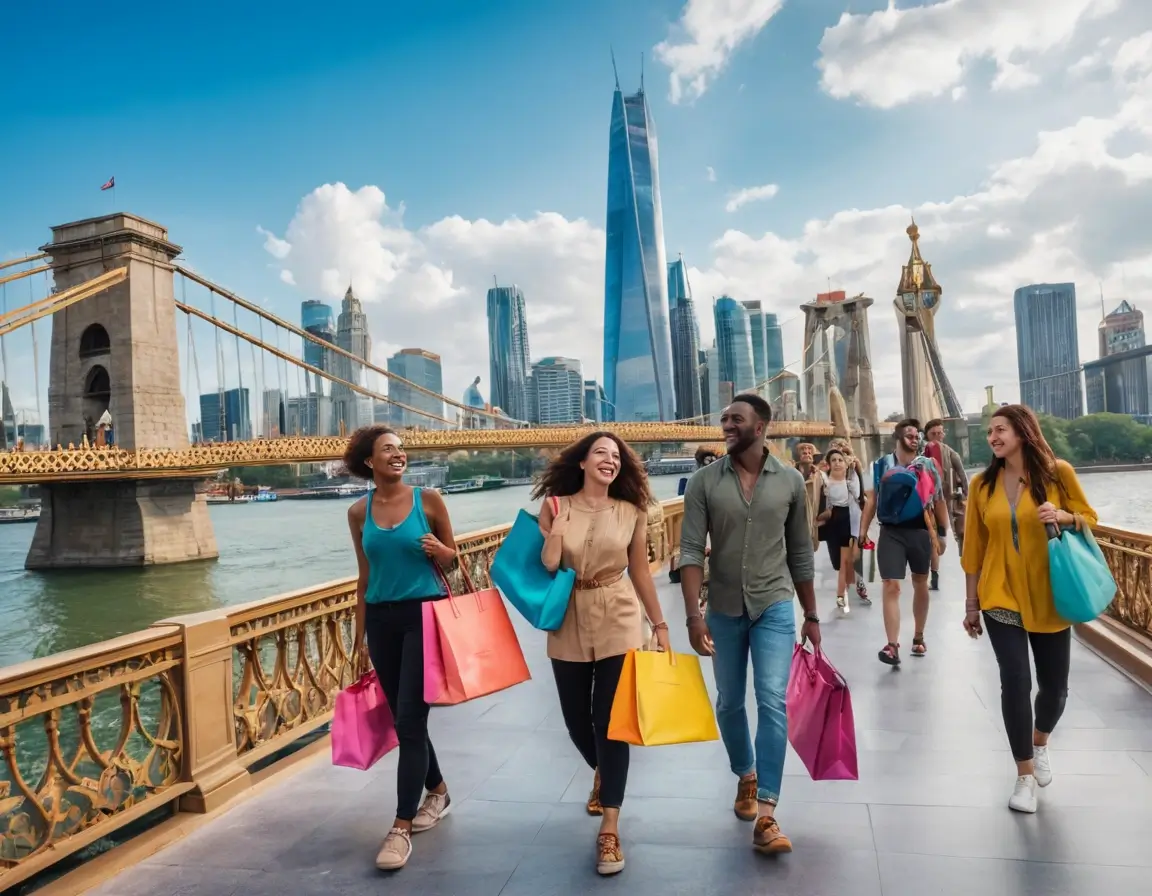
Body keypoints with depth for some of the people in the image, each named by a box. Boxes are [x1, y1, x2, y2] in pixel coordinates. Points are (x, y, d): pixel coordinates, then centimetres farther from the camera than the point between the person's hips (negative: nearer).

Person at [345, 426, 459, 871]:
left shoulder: (429, 499, -4)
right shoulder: (359, 513, 4)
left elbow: (452, 559, 5)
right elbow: (365, 575, 12)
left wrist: (440, 551, -19)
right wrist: (360, 632, 14)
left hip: (425, 613, -4)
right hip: (382, 619, 4)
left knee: (409, 719, -5)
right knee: (403, 718, 13)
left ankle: (402, 827, 4)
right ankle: (437, 791, 36)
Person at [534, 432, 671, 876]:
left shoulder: (631, 512, -3)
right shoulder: (555, 507, -5)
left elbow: (640, 572, 5)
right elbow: (543, 570, -8)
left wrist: (660, 624, 6)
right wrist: (557, 527, -21)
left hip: (618, 623, -1)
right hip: (569, 625, 1)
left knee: (610, 719, -2)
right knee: (576, 718, 14)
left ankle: (609, 830, 9)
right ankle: (602, 772, 49)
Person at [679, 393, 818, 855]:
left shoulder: (790, 481, -2)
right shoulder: (704, 482, -5)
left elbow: (800, 553, 5)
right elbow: (690, 551, -10)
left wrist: (811, 615, 9)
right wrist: (694, 614, -19)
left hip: (775, 607, -1)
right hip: (724, 611, 1)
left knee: (772, 702, -10)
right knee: (729, 704, 14)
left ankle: (765, 814, -3)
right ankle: (746, 776, 40)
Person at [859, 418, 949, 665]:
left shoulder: (927, 465, 3)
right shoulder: (882, 465, 2)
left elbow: (938, 501, 6)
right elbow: (872, 501, 4)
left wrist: (942, 534, 2)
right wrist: (862, 533, -2)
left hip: (919, 531, 2)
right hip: (891, 532, -1)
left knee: (920, 584, 14)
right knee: (891, 586, -8)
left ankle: (918, 637, 30)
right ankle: (892, 645, -9)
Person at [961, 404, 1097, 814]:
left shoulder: (1058, 472, -5)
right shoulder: (983, 484, -1)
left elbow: (1089, 518, 5)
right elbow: (974, 546, 2)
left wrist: (1062, 516, -19)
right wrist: (971, 603, 4)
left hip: (1049, 597, 0)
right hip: (1001, 598, 0)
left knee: (1055, 687, 10)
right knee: (1015, 684, -4)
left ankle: (1040, 743, 43)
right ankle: (1025, 775, 14)